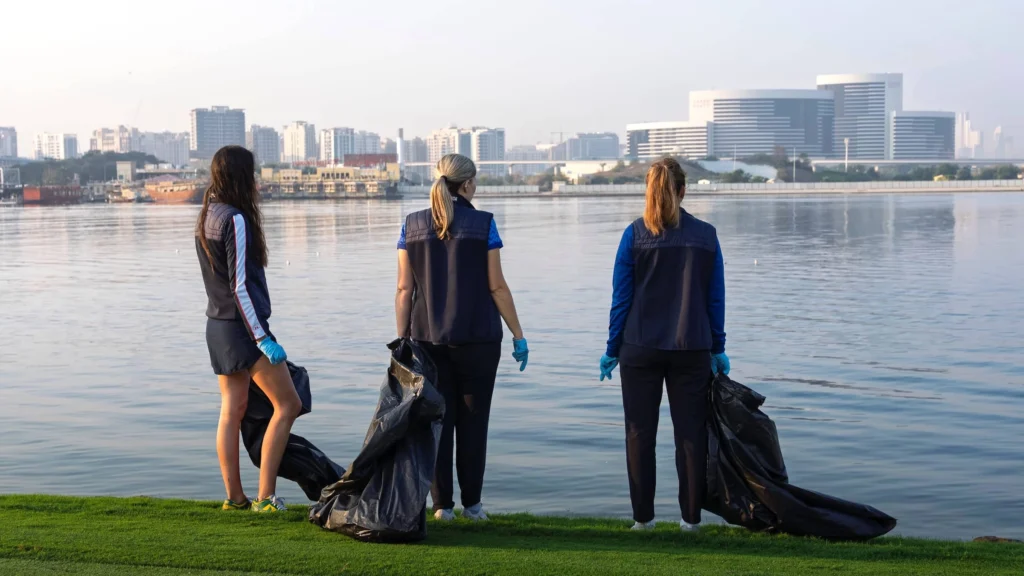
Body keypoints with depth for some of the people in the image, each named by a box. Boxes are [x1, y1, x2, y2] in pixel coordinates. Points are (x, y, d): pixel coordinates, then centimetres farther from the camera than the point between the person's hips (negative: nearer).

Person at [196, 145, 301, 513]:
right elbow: (239, 285, -20)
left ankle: (234, 497, 14)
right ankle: (265, 496, -4)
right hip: (242, 326, -9)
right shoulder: (236, 219, -17)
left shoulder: (206, 217, 11)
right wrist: (263, 339, -19)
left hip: (217, 325, 9)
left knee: (232, 410, 11)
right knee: (288, 404, -2)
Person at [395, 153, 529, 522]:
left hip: (428, 339, 2)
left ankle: (442, 504, 10)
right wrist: (518, 335, 1)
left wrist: (401, 340, 8)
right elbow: (496, 286, -5)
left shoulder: (412, 226, 3)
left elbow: (404, 289, 2)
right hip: (477, 337, -2)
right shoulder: (483, 224, -4)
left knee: (437, 420, 8)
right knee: (472, 421, 7)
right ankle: (471, 503, 11)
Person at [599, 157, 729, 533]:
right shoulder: (706, 235, 1)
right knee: (691, 434, 9)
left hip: (640, 349, -1)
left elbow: (621, 297, -3)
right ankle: (691, 517, 12)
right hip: (692, 350, 1)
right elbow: (716, 299, 4)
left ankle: (643, 516, 10)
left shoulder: (634, 235, -4)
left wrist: (612, 349, 4)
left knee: (640, 434, 8)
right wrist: (718, 349, 12)